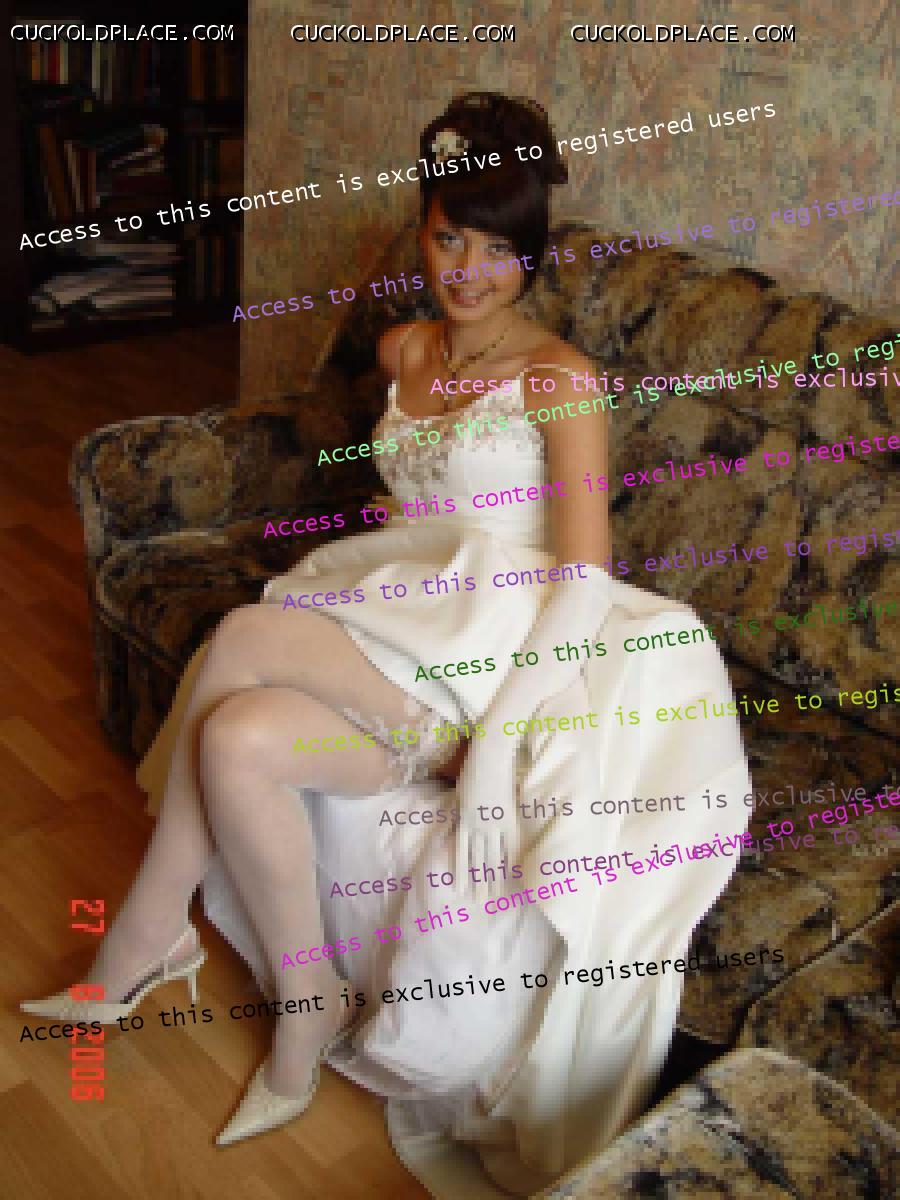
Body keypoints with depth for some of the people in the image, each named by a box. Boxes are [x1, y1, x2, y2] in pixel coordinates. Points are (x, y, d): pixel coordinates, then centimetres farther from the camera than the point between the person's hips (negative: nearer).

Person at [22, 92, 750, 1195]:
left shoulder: (560, 379, -8)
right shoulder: (404, 352, 13)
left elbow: (583, 582, -14)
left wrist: (492, 732, -23)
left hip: (502, 647, -6)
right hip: (401, 628, 6)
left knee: (241, 640, -24)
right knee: (238, 738, -24)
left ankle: (145, 942, -4)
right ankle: (305, 1016, -6)